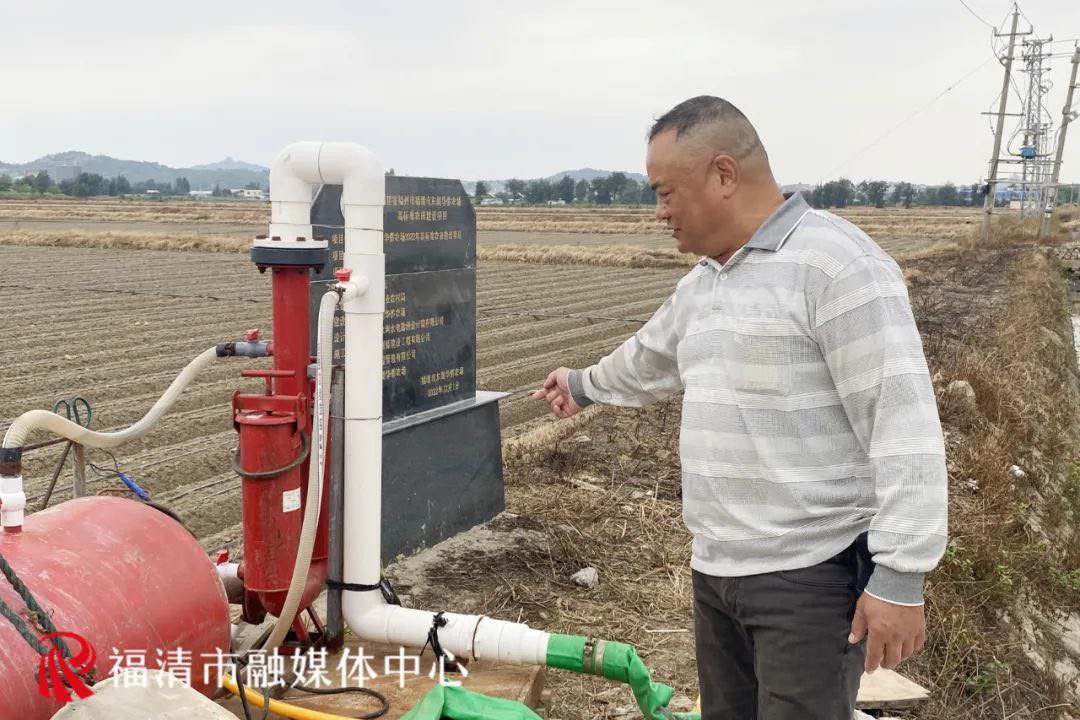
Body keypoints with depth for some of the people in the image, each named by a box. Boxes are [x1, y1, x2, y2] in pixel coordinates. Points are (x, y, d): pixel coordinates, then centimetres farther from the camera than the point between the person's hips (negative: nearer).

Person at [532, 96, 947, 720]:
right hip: (717, 571, 8)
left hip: (812, 576, -8)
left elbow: (904, 424, -20)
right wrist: (584, 385, 51)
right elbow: (650, 359, 35)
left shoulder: (836, 263, -15)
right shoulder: (702, 283, 14)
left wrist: (900, 574, -21)